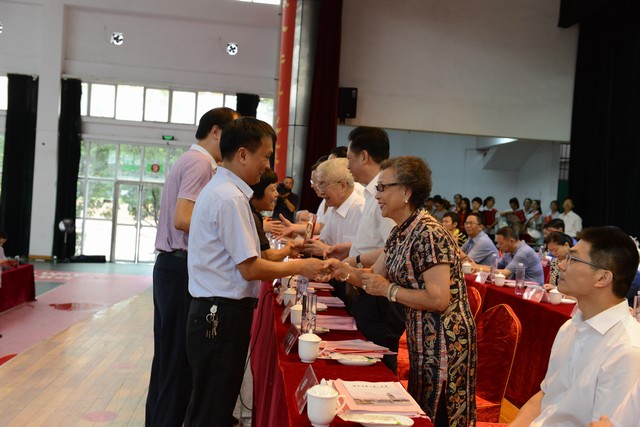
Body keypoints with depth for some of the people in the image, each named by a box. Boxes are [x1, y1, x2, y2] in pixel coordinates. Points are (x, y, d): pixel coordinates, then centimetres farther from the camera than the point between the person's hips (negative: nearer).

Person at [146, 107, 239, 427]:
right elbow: (182, 219, -22)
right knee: (180, 361, -3)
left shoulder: (189, 161, 19)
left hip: (172, 267, 10)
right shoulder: (200, 163, -12)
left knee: (167, 357, 17)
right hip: (183, 268, -10)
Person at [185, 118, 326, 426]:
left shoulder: (218, 190, 13)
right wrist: (298, 267, -7)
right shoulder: (231, 198, -18)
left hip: (213, 312, 10)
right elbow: (250, 268, -19)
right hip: (222, 316, -10)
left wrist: (285, 255, 15)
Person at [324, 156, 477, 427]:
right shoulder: (400, 233, 6)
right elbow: (376, 275, 13)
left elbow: (439, 299, -27)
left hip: (445, 341, -9)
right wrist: (343, 270, -4)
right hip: (421, 338, 9)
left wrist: (389, 289, -20)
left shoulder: (429, 234, -22)